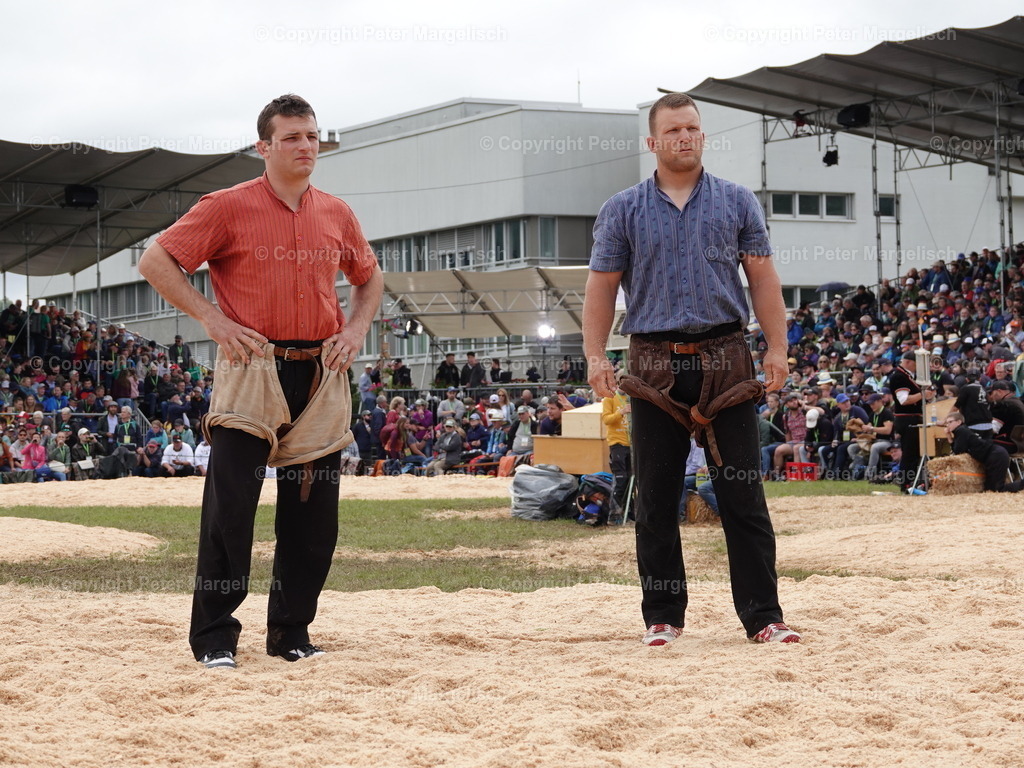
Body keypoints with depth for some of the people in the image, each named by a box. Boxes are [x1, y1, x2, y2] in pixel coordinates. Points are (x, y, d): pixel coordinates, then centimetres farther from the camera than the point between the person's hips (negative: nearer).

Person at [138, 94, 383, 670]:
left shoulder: (336, 214, 11)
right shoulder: (230, 207, -3)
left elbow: (369, 276, 26)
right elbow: (156, 261, -4)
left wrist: (357, 329, 9)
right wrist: (212, 319, -10)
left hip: (322, 374, 5)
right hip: (252, 369, -4)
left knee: (314, 510, 5)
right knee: (231, 502, -7)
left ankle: (292, 633, 17)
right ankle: (214, 637, 2)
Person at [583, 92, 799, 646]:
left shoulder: (736, 202, 11)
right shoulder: (623, 211, 9)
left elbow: (762, 277, 8)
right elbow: (602, 286, 7)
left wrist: (777, 348, -1)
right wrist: (595, 356, -4)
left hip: (725, 362, 0)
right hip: (655, 366, 0)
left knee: (743, 495, -2)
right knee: (656, 498, 3)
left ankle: (763, 616, 1)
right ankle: (663, 617, 12)